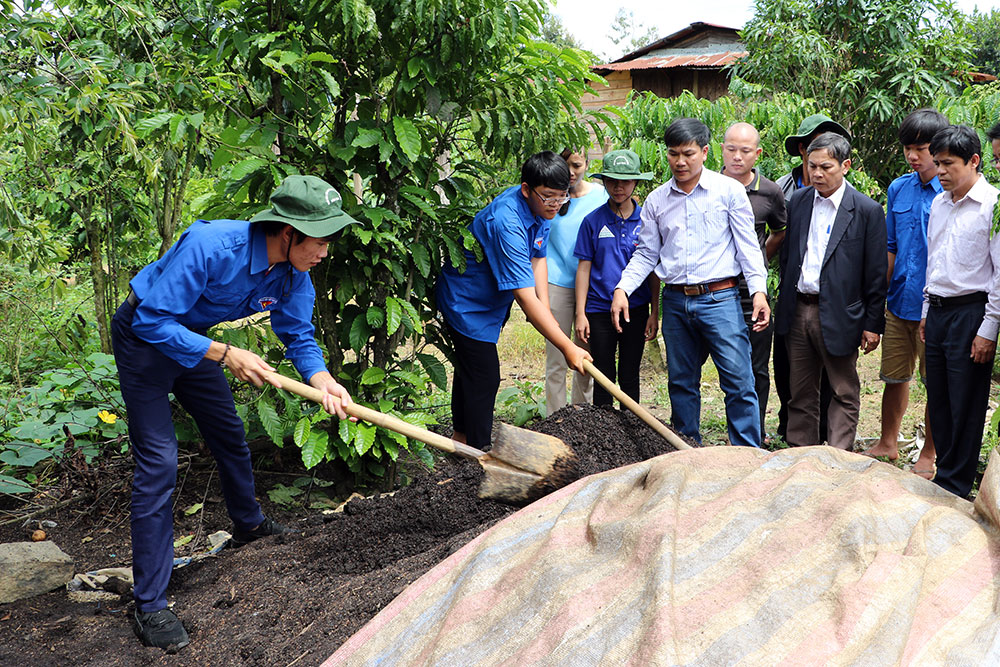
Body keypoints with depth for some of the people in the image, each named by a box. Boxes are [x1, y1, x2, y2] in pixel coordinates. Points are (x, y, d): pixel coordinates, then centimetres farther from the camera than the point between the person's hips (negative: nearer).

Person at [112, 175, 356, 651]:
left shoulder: (293, 276, -14)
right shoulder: (210, 247, -37)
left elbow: (299, 337, -5)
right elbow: (152, 321, -33)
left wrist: (322, 380, -25)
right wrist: (225, 355, -35)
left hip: (190, 337, 7)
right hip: (143, 338, -7)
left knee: (229, 433, 19)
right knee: (158, 461, -13)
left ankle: (248, 524, 49)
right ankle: (148, 606, -8)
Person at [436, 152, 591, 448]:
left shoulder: (540, 208, -10)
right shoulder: (507, 223, -39)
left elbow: (538, 258, 3)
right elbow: (525, 298, -41)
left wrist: (544, 308, -11)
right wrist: (568, 348, -41)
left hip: (489, 299, 10)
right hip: (467, 302, -10)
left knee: (470, 366, 23)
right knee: (484, 376, -8)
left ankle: (462, 435, 39)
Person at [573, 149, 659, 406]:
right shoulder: (593, 221, -1)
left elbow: (654, 270, 4)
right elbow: (584, 268, 1)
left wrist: (654, 313, 1)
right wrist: (580, 314, -3)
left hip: (636, 309, 1)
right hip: (600, 310, -1)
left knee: (630, 377, 10)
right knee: (604, 378, 6)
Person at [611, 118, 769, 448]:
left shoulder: (729, 190, 0)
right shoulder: (656, 200, 9)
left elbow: (747, 244, -1)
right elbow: (646, 253, 13)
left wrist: (759, 290, -12)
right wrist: (622, 288, -2)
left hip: (720, 299, -3)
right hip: (676, 302, 4)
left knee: (739, 381, -6)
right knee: (682, 383, 12)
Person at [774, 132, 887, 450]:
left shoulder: (867, 210, -7)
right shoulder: (798, 201, 6)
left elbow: (876, 273, -6)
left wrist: (873, 324, -6)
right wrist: (784, 303, 12)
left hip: (838, 314, -4)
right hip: (797, 312, 5)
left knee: (844, 393, 6)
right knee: (801, 391, 15)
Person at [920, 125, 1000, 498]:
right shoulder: (939, 204, 12)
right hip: (937, 311, 7)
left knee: (965, 407, 0)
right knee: (938, 402, 11)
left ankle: (956, 487, 10)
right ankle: (944, 476, 22)